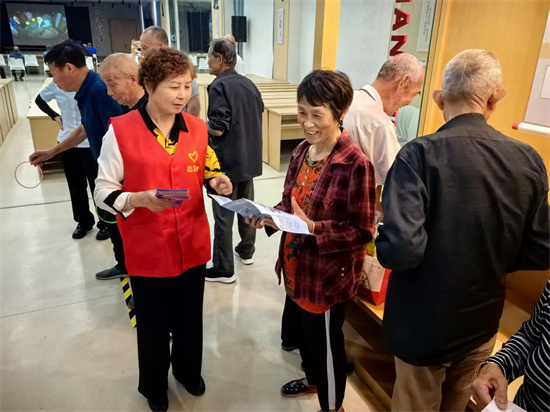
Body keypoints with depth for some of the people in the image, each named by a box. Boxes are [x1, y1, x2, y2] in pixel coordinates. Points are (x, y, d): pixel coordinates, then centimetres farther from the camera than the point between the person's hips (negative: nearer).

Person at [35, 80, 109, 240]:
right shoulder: (56, 85, 3)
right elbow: (39, 99, 21)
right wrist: (55, 116, 7)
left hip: (90, 143, -5)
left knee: (96, 185, 3)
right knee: (76, 185, 13)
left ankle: (105, 223, 19)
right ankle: (83, 222, 31)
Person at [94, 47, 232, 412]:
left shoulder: (198, 128, -1)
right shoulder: (121, 130, -13)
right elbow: (104, 191, -10)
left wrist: (217, 183, -10)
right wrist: (141, 199, -28)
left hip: (192, 244, 4)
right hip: (148, 249, -3)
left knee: (190, 319, 21)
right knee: (153, 325, 16)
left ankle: (188, 370, 51)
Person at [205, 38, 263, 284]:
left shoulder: (219, 86, -15)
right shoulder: (249, 84, 8)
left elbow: (217, 129, -21)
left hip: (226, 162, -8)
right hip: (249, 159, 8)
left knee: (223, 216, 1)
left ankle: (224, 269, 10)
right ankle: (246, 251, 37)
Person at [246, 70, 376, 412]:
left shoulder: (356, 164, -23)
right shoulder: (302, 151, 1)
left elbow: (363, 231, -21)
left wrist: (313, 229, -32)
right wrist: (268, 217, -9)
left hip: (329, 275, -7)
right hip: (297, 266, 8)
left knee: (326, 343, 14)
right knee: (302, 332, 27)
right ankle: (313, 380, 57)